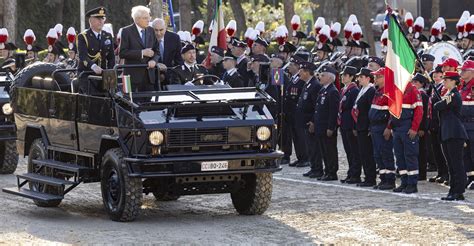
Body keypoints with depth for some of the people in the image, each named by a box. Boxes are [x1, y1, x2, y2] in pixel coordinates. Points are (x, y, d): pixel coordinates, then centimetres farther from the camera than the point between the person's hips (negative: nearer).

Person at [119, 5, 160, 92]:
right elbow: (122, 53, -10)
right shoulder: (127, 31, -3)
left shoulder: (151, 31, 14)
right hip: (133, 75, -5)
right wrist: (142, 53, -16)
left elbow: (157, 51, 17)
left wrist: (154, 60, -5)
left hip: (149, 75, 5)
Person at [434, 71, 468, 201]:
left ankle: (459, 192, -7)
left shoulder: (454, 96, -12)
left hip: (455, 134, -10)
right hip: (447, 134, 10)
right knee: (451, 164, 11)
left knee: (457, 163, -8)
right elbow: (437, 107, 14)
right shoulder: (449, 95, 19)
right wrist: (444, 101, -2)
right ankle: (453, 191, 15)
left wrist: (443, 101, 5)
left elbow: (437, 106, -12)